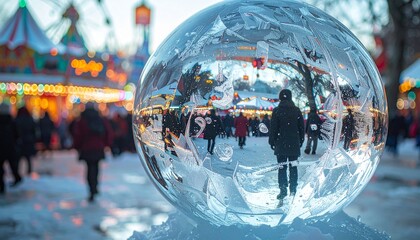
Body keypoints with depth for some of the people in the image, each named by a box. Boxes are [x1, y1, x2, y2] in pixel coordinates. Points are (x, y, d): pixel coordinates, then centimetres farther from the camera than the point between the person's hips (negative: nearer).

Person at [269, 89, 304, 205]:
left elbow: (273, 128, -5)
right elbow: (302, 127, 8)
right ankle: (293, 189, 11)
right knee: (293, 167, 9)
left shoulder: (277, 110, -6)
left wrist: (272, 141, 4)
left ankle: (283, 190, -4)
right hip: (294, 144, 3)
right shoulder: (296, 110, 4)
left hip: (281, 144, -2)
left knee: (282, 167, 1)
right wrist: (300, 141, 17)